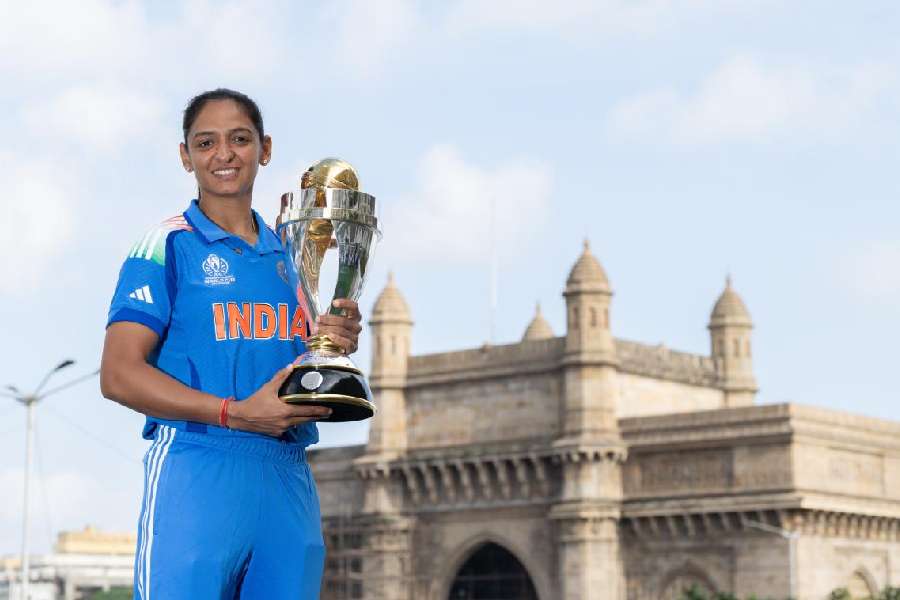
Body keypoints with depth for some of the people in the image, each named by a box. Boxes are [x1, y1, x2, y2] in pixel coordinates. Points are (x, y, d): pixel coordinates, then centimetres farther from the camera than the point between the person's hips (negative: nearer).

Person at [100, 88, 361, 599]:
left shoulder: (290, 255, 18)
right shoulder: (167, 246, 2)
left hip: (289, 480, 5)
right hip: (196, 474, -5)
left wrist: (336, 348, 1)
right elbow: (119, 375, -8)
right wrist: (237, 413, -17)